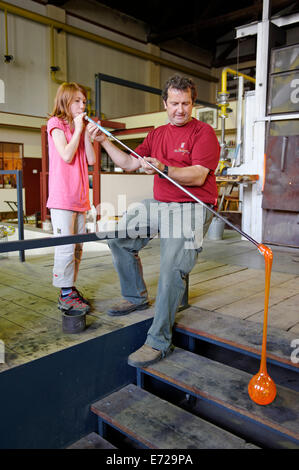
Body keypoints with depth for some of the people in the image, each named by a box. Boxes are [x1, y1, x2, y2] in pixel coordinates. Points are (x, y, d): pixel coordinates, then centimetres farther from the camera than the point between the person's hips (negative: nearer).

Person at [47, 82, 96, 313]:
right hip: (62, 196, -7)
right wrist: (78, 129, -6)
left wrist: (87, 133, 3)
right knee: (66, 245, -8)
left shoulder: (80, 127, 21)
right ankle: (66, 295, 1)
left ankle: (71, 288, 19)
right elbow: (67, 155, -13)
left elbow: (91, 160, 10)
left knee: (78, 246, 9)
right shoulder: (56, 123, 0)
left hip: (80, 197, 7)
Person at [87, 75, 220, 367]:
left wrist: (163, 169, -32)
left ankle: (159, 342, -11)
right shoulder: (157, 134, 16)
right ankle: (136, 297, 22)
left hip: (191, 208, -8)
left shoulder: (203, 132, -6)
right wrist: (104, 141, 4)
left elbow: (198, 177, -18)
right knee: (119, 236, 7)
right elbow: (129, 163, 14)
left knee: (171, 269, -21)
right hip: (158, 205, 8)